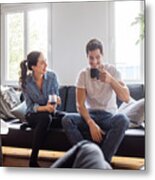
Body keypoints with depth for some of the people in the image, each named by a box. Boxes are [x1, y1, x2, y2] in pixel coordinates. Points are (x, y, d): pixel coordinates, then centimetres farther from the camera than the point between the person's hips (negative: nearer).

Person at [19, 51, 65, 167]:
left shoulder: (52, 76, -8)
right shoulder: (25, 81, -12)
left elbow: (57, 96, 1)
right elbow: (30, 106, -11)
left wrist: (55, 100, -24)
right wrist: (45, 108, -31)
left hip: (51, 112, 3)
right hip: (33, 115, -2)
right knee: (46, 118, -39)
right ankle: (33, 160, -29)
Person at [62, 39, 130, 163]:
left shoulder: (112, 71, -4)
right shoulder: (83, 74, -1)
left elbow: (126, 98, -15)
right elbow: (80, 105, -7)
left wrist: (111, 80, -32)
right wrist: (91, 124, -25)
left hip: (109, 116, -1)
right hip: (90, 115, 1)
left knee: (122, 119, -35)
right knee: (67, 119, -27)